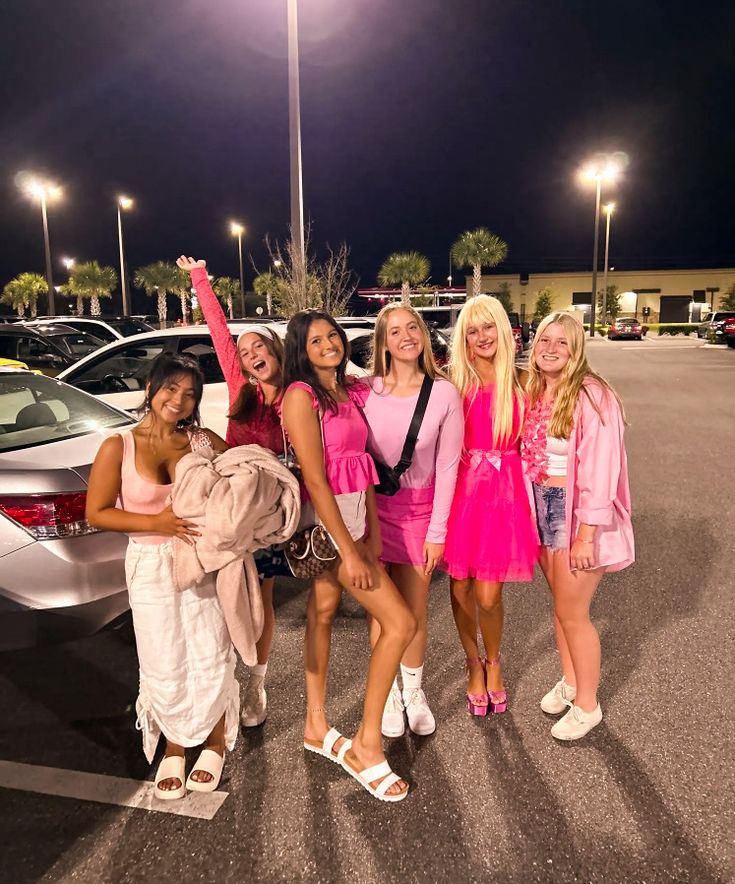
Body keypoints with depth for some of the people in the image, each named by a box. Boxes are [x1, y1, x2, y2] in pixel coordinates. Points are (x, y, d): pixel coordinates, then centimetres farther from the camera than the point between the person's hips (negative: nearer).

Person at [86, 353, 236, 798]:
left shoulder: (204, 441, -2)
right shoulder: (119, 447, -6)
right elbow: (97, 513, -5)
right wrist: (156, 522, -18)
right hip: (151, 566, -1)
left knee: (211, 660, 7)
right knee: (166, 669, 7)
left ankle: (216, 743, 33)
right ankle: (174, 748, 34)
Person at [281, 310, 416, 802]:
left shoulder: (352, 392, 10)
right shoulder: (301, 395, -14)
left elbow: (363, 465, 9)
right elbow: (315, 479, -19)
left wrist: (373, 532, 2)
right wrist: (349, 552, -19)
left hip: (351, 517, 7)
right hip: (324, 521, -7)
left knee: (323, 613, 18)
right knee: (400, 623, -7)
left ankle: (317, 726, 34)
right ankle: (367, 747, 7)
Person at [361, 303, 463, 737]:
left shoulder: (445, 394, -8)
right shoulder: (365, 391, -6)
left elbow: (447, 466, -5)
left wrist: (437, 531, -5)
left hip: (421, 507, 0)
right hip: (373, 506, 1)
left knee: (415, 610, 9)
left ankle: (414, 691, 34)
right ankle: (389, 691, 32)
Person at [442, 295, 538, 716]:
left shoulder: (520, 385, 1)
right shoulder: (456, 385, 2)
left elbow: (527, 447, 4)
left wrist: (530, 504, -1)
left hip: (503, 493, -1)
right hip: (462, 491, 1)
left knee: (488, 596, 1)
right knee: (461, 590, 9)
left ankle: (493, 662, 33)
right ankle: (474, 664, 37)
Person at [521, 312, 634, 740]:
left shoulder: (591, 396, -18)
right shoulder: (535, 394, 5)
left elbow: (600, 468, -20)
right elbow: (531, 457, 7)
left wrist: (586, 535, -20)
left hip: (578, 511, -6)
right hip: (543, 507, 6)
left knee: (572, 613, 3)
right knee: (560, 603, 19)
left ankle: (587, 705, 25)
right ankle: (570, 681, 39)